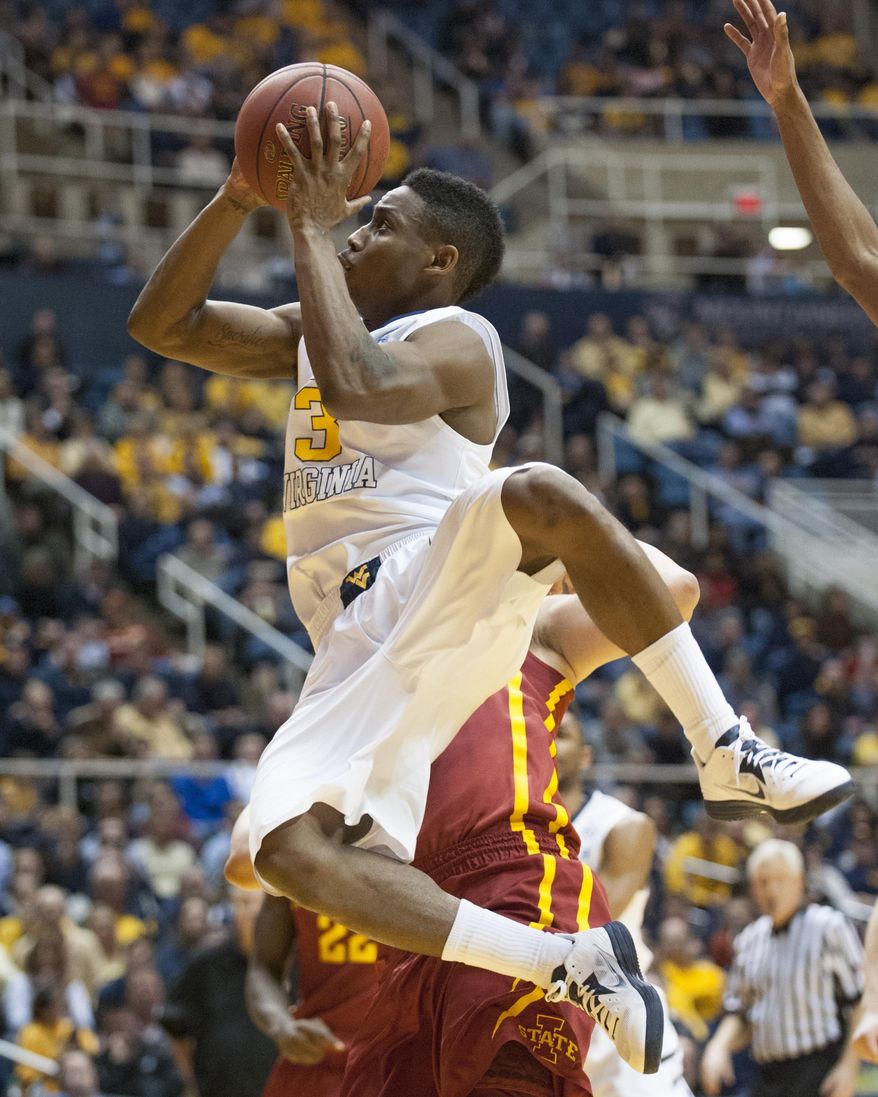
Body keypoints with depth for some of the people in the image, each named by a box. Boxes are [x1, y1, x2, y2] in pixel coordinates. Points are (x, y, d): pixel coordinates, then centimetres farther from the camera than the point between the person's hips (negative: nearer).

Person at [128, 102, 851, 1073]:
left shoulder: (455, 340, -1)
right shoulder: (310, 331, 24)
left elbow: (354, 383, -23)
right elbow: (161, 325, 16)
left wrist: (311, 226, -14)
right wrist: (239, 199, 5)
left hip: (451, 589, -6)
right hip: (359, 655, 6)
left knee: (542, 494, -40)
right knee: (288, 850, -23)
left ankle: (728, 755, -30)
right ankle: (571, 970, -16)